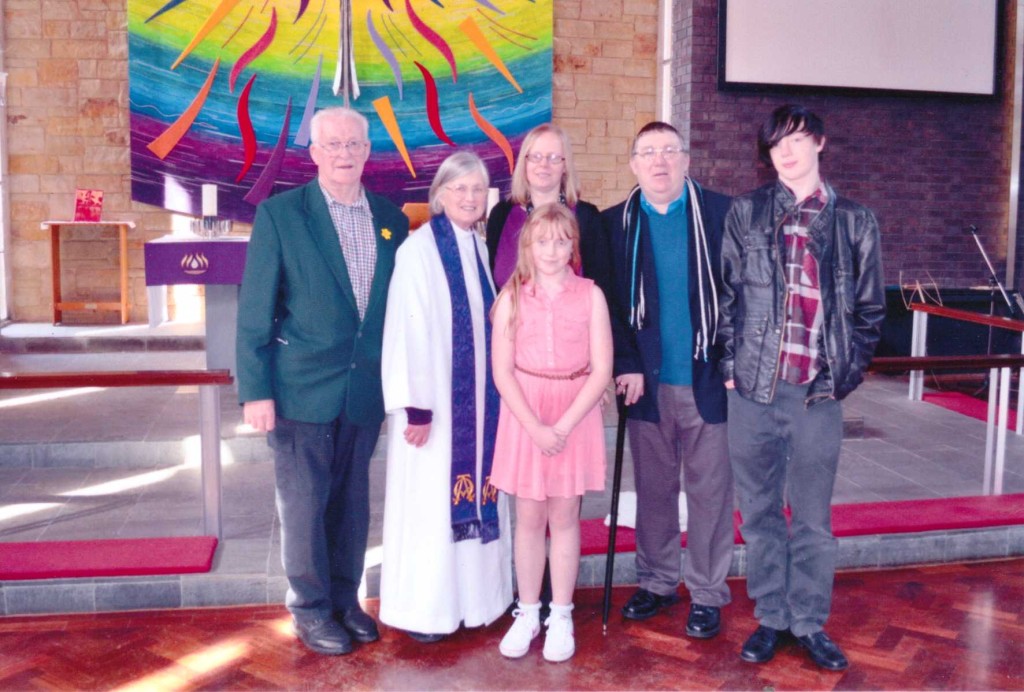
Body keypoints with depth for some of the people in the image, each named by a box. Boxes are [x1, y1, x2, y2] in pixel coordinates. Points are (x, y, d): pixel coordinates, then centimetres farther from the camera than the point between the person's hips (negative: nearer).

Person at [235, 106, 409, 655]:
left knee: (351, 500, 14)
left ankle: (345, 600, 30)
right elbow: (254, 311, -7)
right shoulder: (279, 214, -5)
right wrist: (255, 390, -11)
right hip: (303, 388, -4)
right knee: (304, 502, 6)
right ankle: (310, 609, 22)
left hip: (366, 389, 4)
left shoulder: (391, 219, 7)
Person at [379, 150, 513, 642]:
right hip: (435, 399, -6)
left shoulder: (482, 249, 9)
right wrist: (415, 407, -18)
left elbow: (489, 328, 13)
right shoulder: (419, 249, -11)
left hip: (481, 399, 7)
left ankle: (473, 596, 25)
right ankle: (423, 609, 15)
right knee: (430, 499, 1)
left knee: (477, 493, 12)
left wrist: (498, 395, 10)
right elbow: (407, 332, -15)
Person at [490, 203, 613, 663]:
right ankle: (527, 613, 22)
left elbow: (601, 371, -6)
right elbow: (502, 371, -5)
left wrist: (563, 426, -14)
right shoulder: (512, 297, -1)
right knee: (529, 518, 8)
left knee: (564, 517, 7)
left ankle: (561, 617, 19)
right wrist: (535, 427, -14)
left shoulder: (590, 295, -2)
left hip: (575, 415, 0)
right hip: (524, 415, 1)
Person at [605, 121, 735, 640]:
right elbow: (611, 303, 3)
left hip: (707, 379, -2)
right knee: (653, 488, 13)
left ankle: (707, 593, 20)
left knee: (710, 490, 7)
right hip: (647, 380, 2)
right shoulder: (616, 223, 5)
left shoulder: (720, 213, -1)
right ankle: (657, 582, 28)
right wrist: (625, 365, -7)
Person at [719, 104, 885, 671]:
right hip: (753, 388, 1)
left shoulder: (854, 221, 5)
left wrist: (847, 372, 1)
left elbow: (869, 309, 9)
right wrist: (731, 363, 0)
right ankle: (770, 617, 25)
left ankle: (810, 623, 23)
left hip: (819, 392, 0)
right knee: (760, 512, 10)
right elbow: (726, 293, 6)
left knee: (812, 517, 8)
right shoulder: (746, 213, 5)